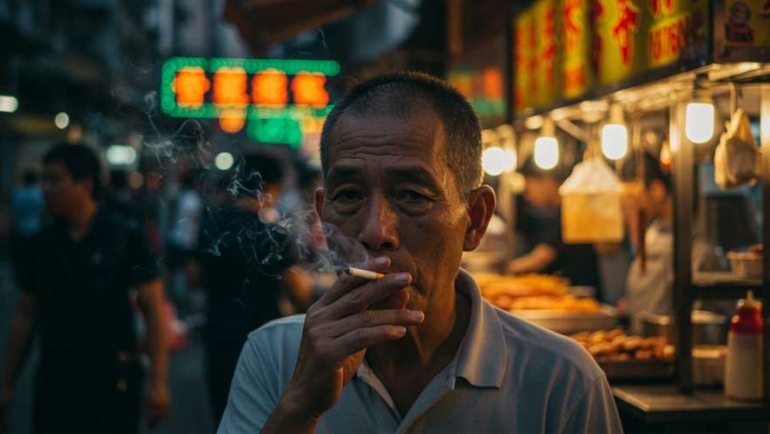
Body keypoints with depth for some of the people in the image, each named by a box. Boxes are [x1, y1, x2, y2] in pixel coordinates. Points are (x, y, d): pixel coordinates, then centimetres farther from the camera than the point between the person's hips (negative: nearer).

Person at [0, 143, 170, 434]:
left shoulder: (125, 239, -7)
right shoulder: (45, 243, 6)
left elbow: (153, 309, -8)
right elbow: (25, 316, 11)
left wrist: (158, 379, -15)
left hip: (111, 382, -4)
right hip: (53, 383, 4)